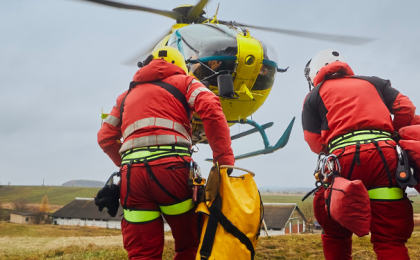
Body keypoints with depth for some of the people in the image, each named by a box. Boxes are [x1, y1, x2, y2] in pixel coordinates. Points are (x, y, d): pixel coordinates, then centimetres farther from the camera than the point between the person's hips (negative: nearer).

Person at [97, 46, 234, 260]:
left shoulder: (128, 94, 30)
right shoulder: (183, 82, 17)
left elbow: (105, 138, 23)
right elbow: (211, 111, -2)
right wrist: (225, 161, -5)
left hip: (132, 172, 4)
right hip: (170, 167, -4)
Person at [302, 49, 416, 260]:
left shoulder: (314, 95, 20)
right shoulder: (372, 82, 28)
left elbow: (315, 144, 12)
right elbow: (406, 109, 18)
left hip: (345, 159, -2)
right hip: (384, 155, 2)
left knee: (336, 235, 17)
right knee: (390, 239, 2)